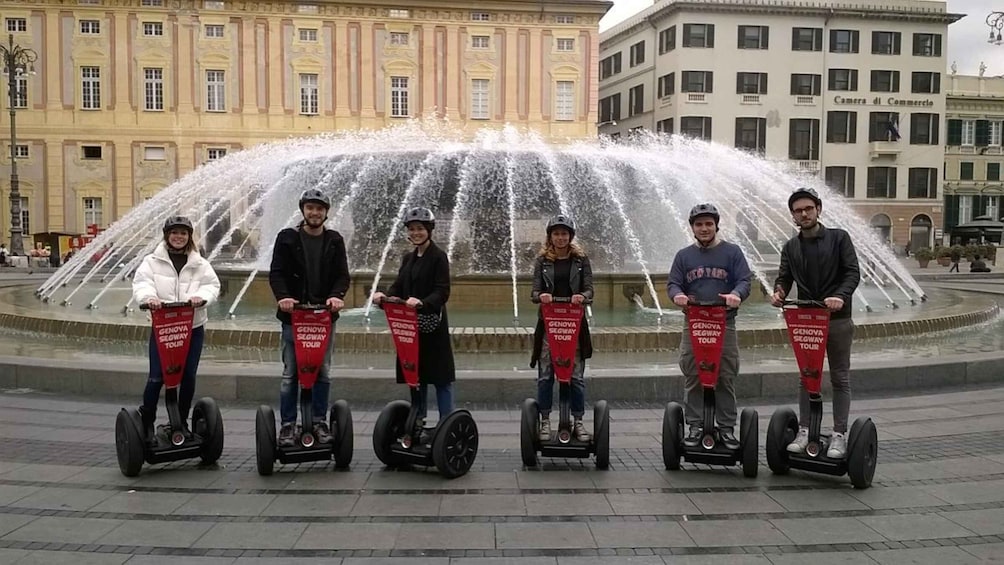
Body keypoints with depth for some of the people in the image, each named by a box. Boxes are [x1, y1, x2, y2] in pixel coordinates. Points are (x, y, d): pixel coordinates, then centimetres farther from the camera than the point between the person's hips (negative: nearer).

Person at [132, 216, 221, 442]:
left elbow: (212, 285, 1)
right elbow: (141, 283, -7)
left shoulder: (200, 264, 8)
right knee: (157, 377, -5)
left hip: (193, 327, 2)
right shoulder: (152, 261, 4)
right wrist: (149, 297, -29)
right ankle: (146, 421, 15)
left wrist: (201, 296, -21)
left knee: (188, 376, 6)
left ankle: (181, 422, 21)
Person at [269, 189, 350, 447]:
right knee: (290, 374, 3)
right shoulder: (287, 238, 1)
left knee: (323, 373, 8)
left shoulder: (335, 241, 7)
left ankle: (319, 422, 18)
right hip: (293, 315, -2)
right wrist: (282, 296, -24)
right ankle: (288, 425, 10)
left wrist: (336, 295, -19)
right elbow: (276, 273, -6)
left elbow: (342, 275, 1)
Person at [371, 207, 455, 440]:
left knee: (440, 377, -2)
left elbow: (442, 292, -15)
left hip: (432, 325, -7)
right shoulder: (408, 258, 16)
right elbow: (399, 286, 11)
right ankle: (418, 424, 22)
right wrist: (385, 295, -9)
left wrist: (421, 302, -32)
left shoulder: (438, 256, -7)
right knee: (415, 376, 12)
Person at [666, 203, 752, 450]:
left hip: (725, 325, -1)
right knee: (692, 379, 1)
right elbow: (673, 283, 9)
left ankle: (727, 428, 8)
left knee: (726, 378, 0)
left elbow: (745, 280, 2)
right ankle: (696, 426, 9)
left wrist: (737, 294, -21)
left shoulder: (732, 252, 8)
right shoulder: (684, 256, 13)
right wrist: (677, 294, -16)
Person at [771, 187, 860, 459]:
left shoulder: (839, 238, 0)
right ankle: (804, 431, 14)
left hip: (837, 319, -3)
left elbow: (853, 272, -8)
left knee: (840, 378, 3)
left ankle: (839, 435, 7)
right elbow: (784, 276, 4)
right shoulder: (791, 247, 10)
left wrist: (841, 296, -26)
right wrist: (779, 291, -20)